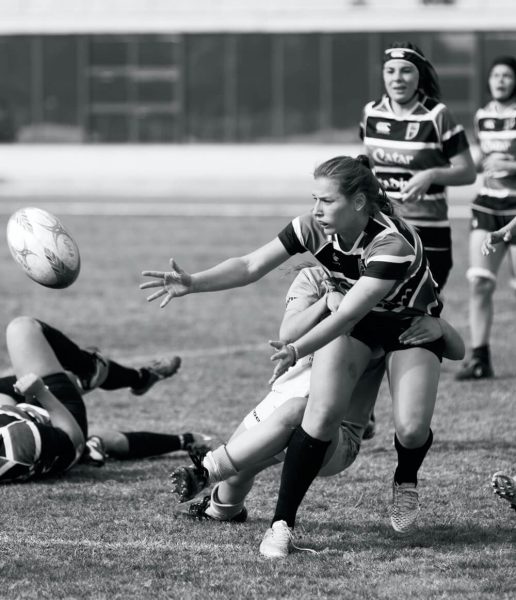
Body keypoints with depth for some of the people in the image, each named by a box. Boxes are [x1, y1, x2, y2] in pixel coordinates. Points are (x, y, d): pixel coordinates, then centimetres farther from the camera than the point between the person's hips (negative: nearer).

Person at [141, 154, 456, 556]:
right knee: (323, 412, -20)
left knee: (411, 428, -21)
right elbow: (251, 266, -19)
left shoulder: (393, 244, -37)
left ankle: (406, 481, 16)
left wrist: (297, 351, -54)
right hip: (354, 322, 3)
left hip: (413, 324, -3)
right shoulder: (314, 229, -20)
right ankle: (282, 523, -15)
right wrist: (193, 283, -33)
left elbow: (348, 315, -42)